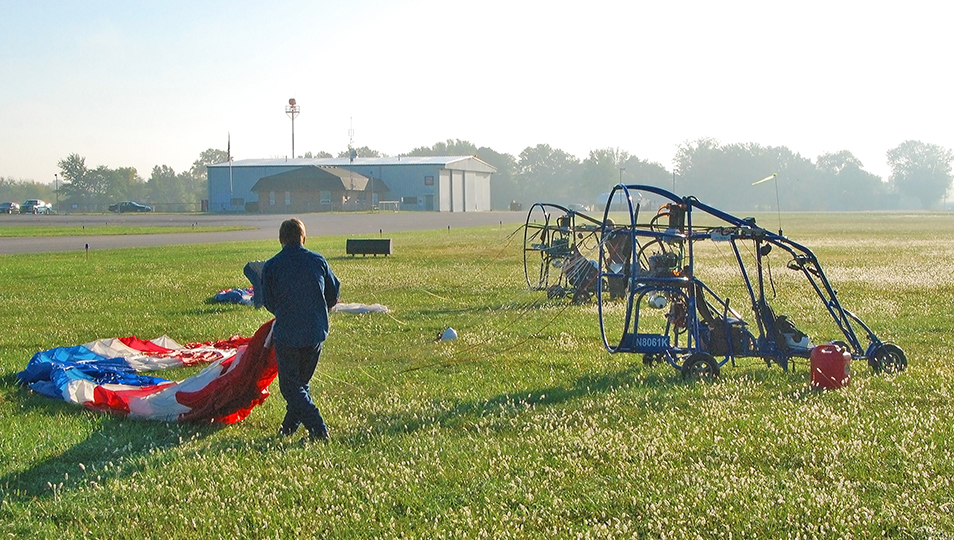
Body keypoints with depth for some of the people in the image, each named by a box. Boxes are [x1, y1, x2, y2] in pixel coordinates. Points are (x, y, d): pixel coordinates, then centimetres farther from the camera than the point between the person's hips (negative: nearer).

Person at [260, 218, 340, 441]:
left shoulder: (271, 266, -7)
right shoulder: (318, 261, 1)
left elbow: (269, 303, 3)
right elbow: (334, 293, 10)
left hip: (286, 334, -4)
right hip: (316, 332, 4)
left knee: (290, 386, 3)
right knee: (302, 381, 20)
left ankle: (318, 429, -9)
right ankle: (290, 426, 28)